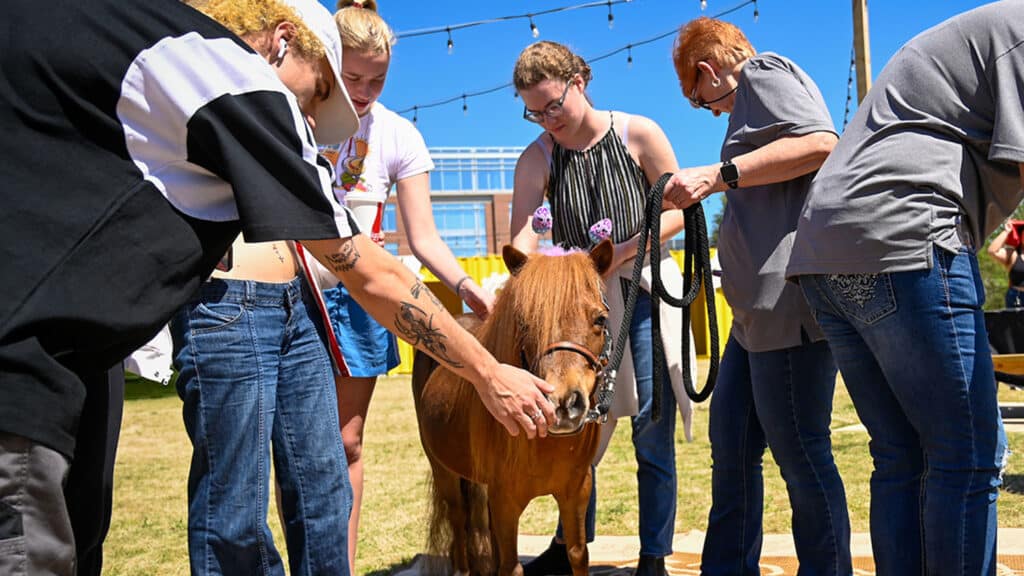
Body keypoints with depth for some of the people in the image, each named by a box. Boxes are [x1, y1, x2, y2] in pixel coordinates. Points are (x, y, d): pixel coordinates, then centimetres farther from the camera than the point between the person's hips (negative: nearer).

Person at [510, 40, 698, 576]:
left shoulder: (639, 134, -6)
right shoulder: (537, 158, -2)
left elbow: (678, 210, -5)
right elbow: (523, 236, -14)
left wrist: (622, 251, -18)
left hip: (645, 290, -2)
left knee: (652, 427, -2)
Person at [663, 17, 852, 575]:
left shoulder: (763, 72, 0)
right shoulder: (753, 99, 27)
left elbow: (821, 143, -18)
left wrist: (718, 175, -18)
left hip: (791, 299, -11)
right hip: (758, 309, 11)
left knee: (797, 448, -4)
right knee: (731, 441, 14)